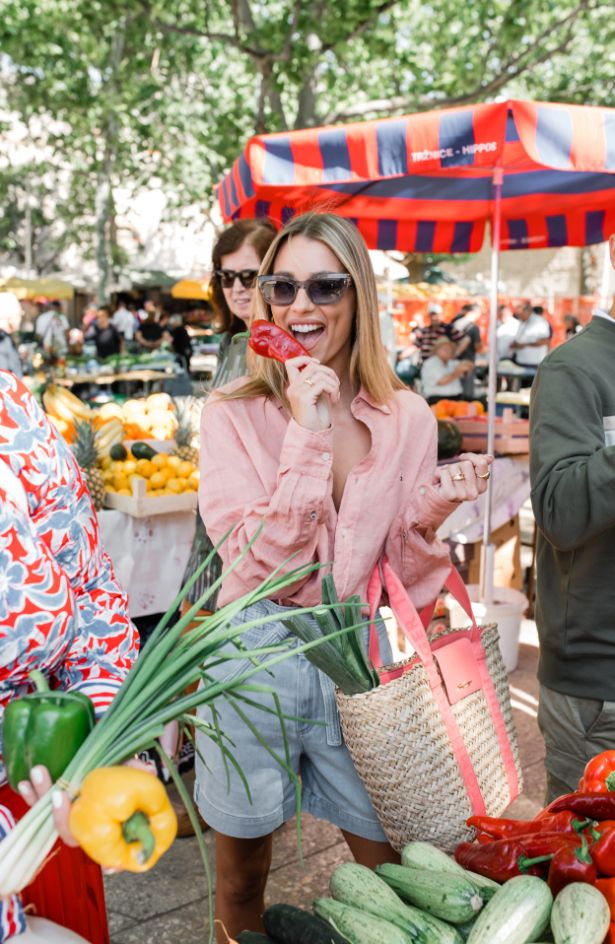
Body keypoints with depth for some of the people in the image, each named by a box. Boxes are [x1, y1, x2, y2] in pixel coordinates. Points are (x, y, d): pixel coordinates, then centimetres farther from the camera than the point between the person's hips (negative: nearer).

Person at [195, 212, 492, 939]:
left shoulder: (406, 418, -1)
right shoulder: (233, 414, -8)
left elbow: (406, 581, 3)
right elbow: (261, 564, -18)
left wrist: (431, 511, -16)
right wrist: (306, 436, -24)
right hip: (256, 655, -1)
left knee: (387, 864, 17)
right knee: (241, 877, 17)